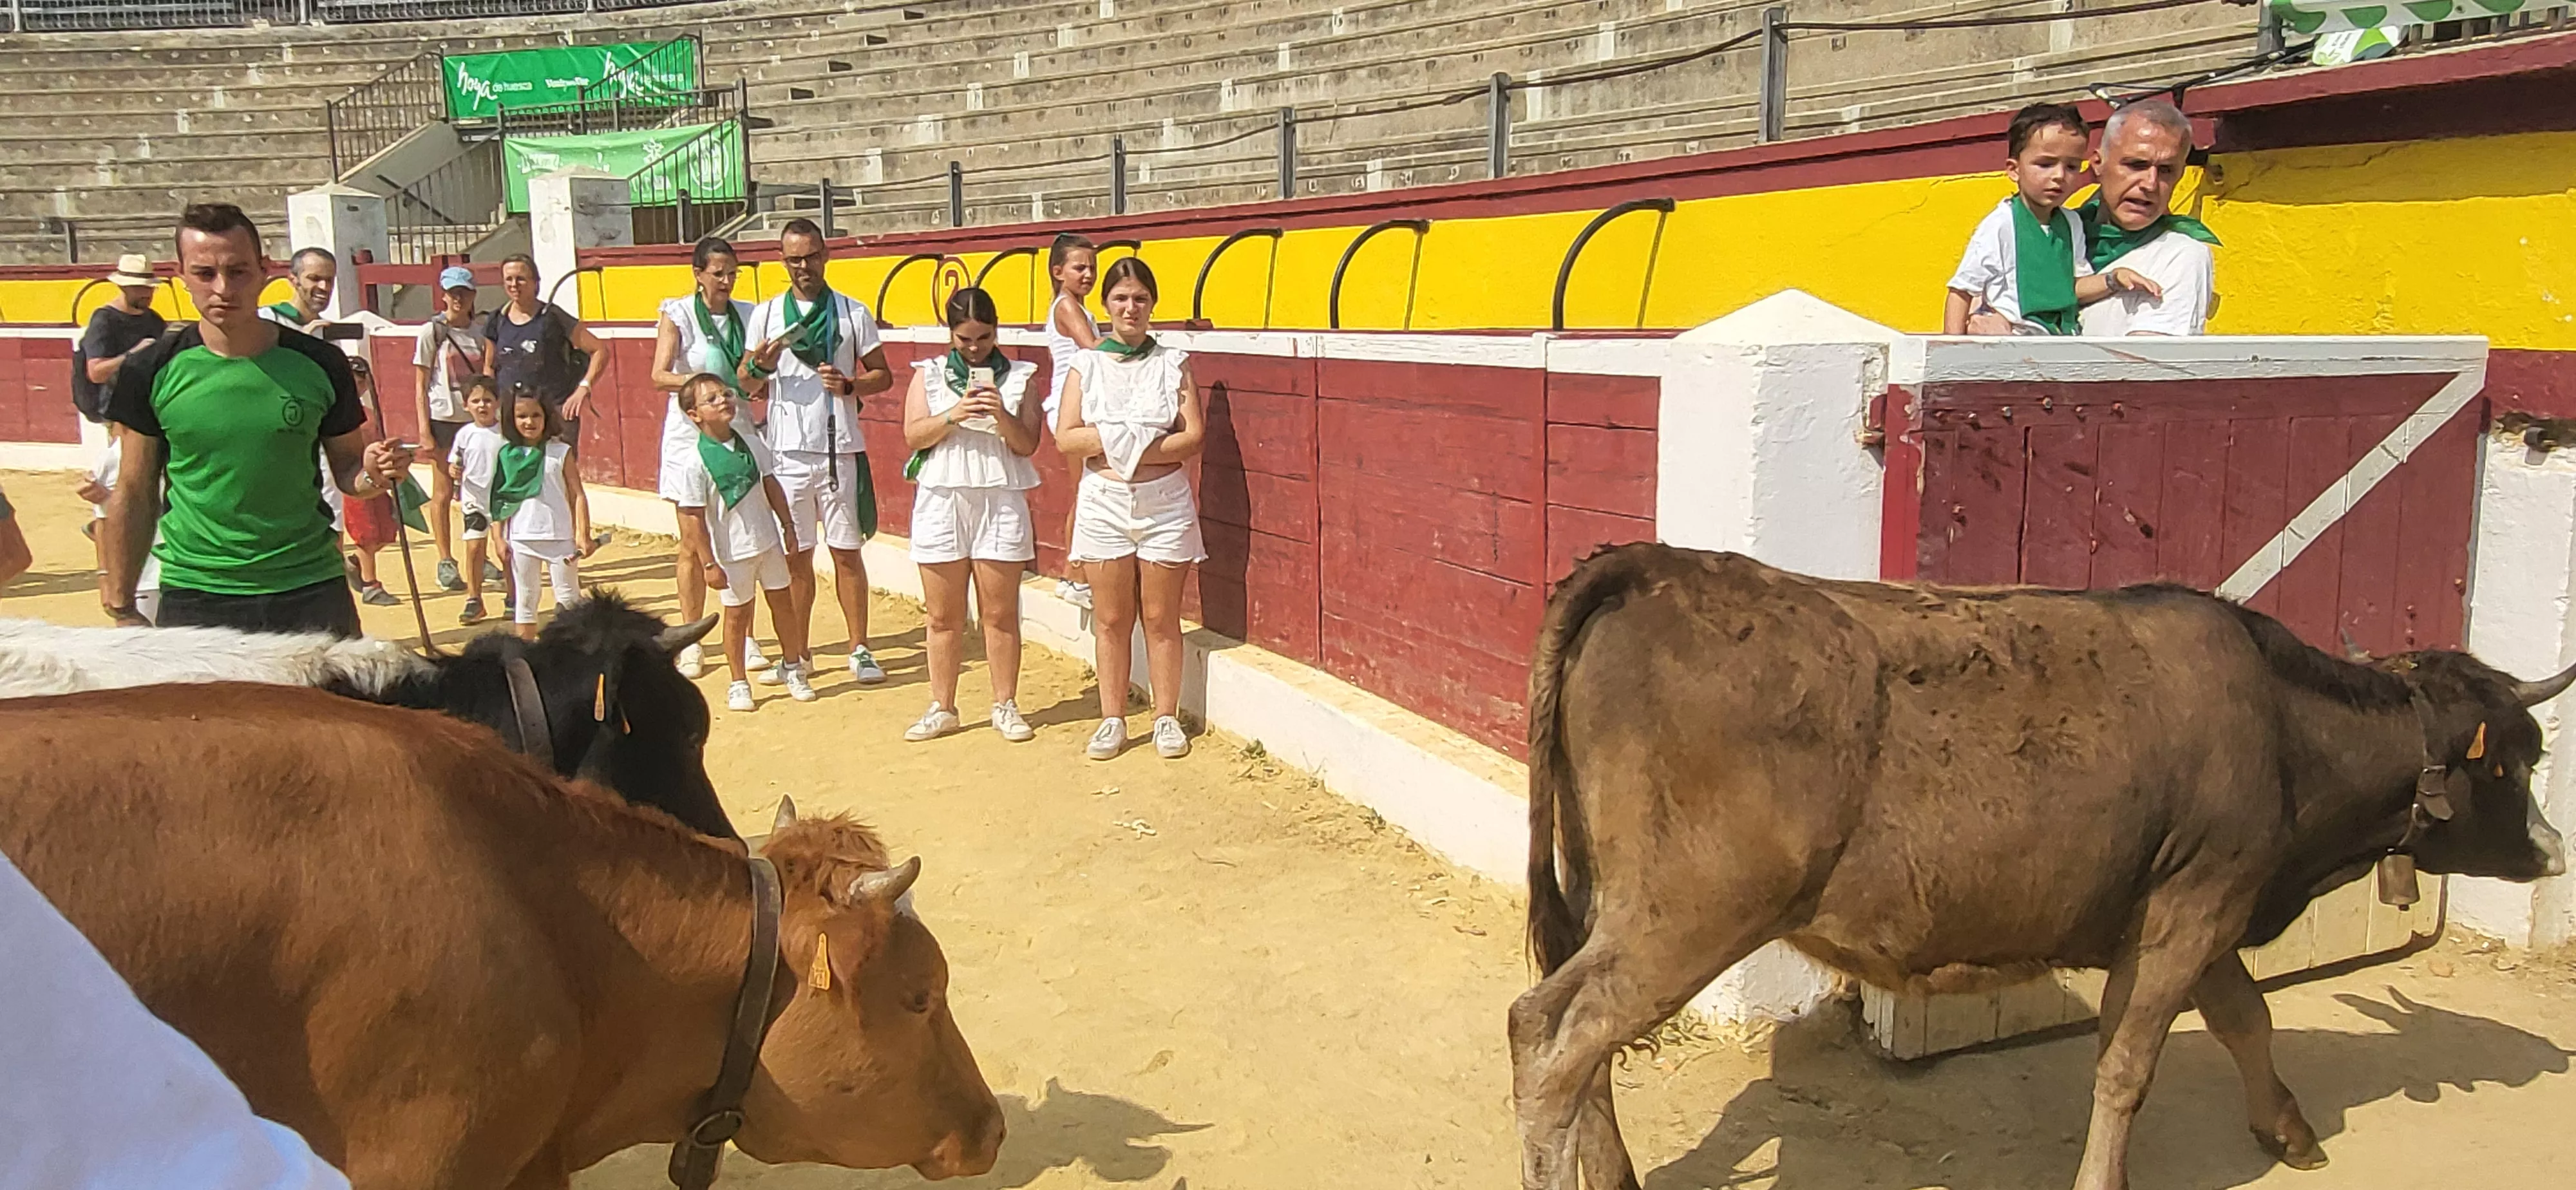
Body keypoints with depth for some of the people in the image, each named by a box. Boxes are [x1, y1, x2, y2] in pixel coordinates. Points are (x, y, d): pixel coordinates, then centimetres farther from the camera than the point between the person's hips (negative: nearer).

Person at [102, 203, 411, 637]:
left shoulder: (319, 364, -2)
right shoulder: (153, 371, -2)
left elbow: (346, 468, 9)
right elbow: (134, 494, 6)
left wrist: (371, 475, -15)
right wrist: (122, 609, 6)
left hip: (310, 591, 0)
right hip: (194, 598, 0)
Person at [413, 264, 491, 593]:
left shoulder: (480, 334, 10)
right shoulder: (432, 331, -1)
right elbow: (420, 386, -2)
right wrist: (424, 430, -9)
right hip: (444, 418, -4)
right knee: (443, 493, 1)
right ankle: (446, 562, 7)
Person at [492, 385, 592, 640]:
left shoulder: (561, 452, -1)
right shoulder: (507, 455, 4)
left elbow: (578, 495, -2)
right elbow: (501, 498, 7)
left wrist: (583, 536, -7)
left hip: (559, 536, -2)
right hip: (521, 538, 2)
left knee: (568, 596, 4)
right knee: (525, 597, 11)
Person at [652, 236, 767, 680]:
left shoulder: (747, 315, 8)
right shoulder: (677, 314, -2)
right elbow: (660, 375, -13)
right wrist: (699, 383, -32)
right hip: (691, 437, -2)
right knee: (693, 544, 3)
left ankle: (744, 639, 11)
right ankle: (691, 641, 12)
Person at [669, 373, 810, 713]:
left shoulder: (751, 442, -1)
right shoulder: (694, 462, -16)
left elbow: (771, 485, 9)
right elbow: (693, 518, -14)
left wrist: (788, 526, 9)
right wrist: (708, 563, -15)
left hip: (768, 540, 5)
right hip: (732, 550, -5)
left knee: (783, 603, 13)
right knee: (737, 613, 7)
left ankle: (793, 670, 30)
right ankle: (738, 683, 22)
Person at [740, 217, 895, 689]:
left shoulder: (853, 313, 5)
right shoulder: (766, 314, 8)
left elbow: (883, 375, 7)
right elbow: (745, 387, 10)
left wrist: (850, 385, -13)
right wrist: (761, 367, -11)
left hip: (840, 450, -1)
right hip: (787, 452, 1)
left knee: (846, 552, 3)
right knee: (795, 556, 6)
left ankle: (860, 650, 10)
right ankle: (798, 655, 15)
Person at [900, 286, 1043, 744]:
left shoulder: (1018, 377, 7)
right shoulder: (928, 375, 9)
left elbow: (1028, 444, 0)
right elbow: (913, 436, -1)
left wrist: (1003, 417, -18)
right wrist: (954, 415, -15)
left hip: (1000, 502, -1)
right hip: (941, 501, 1)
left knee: (1000, 613, 2)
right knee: (944, 616, 6)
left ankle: (1005, 706, 13)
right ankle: (941, 709, 16)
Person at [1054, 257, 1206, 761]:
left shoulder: (1173, 363, 2)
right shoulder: (1087, 365, 5)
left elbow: (1194, 436, -6)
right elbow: (1066, 439, -3)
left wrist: (1135, 447, -17)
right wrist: (1123, 437, -16)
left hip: (1165, 504, -1)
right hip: (1104, 504, 1)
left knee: (1161, 618, 4)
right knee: (1111, 619, 6)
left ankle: (1167, 718, 15)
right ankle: (1113, 720, 16)